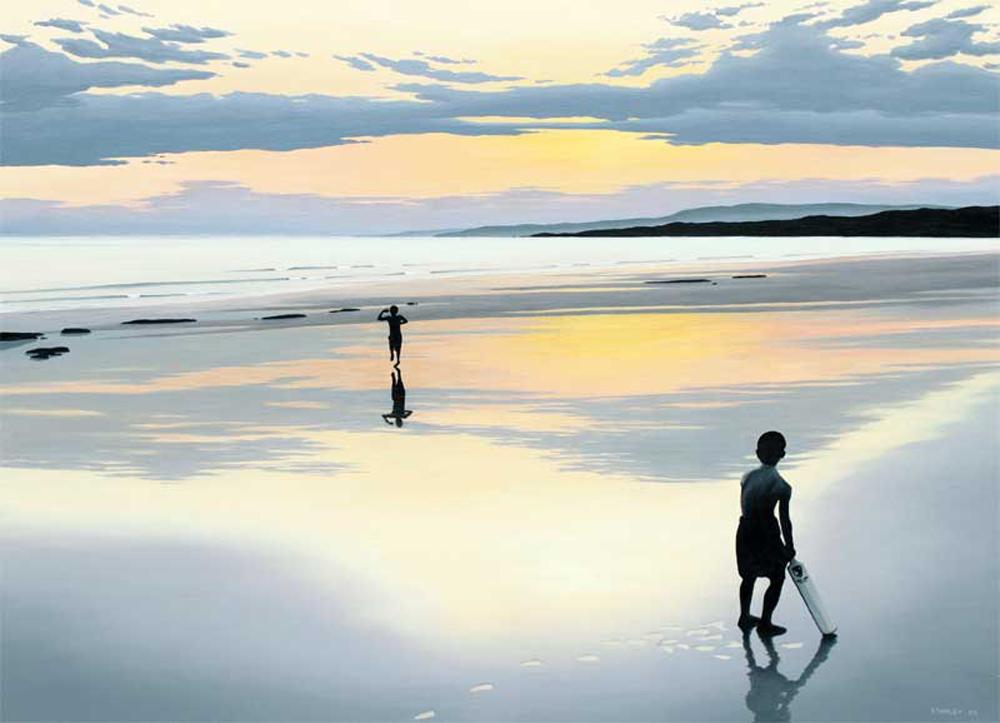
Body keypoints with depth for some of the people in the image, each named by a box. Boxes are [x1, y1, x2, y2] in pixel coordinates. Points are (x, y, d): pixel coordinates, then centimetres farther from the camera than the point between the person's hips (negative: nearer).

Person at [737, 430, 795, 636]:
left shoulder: (747, 477, 0)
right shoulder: (781, 487, -16)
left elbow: (745, 508, 6)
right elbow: (784, 520, -14)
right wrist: (789, 546, -3)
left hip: (745, 532, 6)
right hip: (765, 535, -6)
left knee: (750, 575, 23)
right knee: (777, 577, 12)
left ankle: (744, 616, 35)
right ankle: (765, 623, 15)